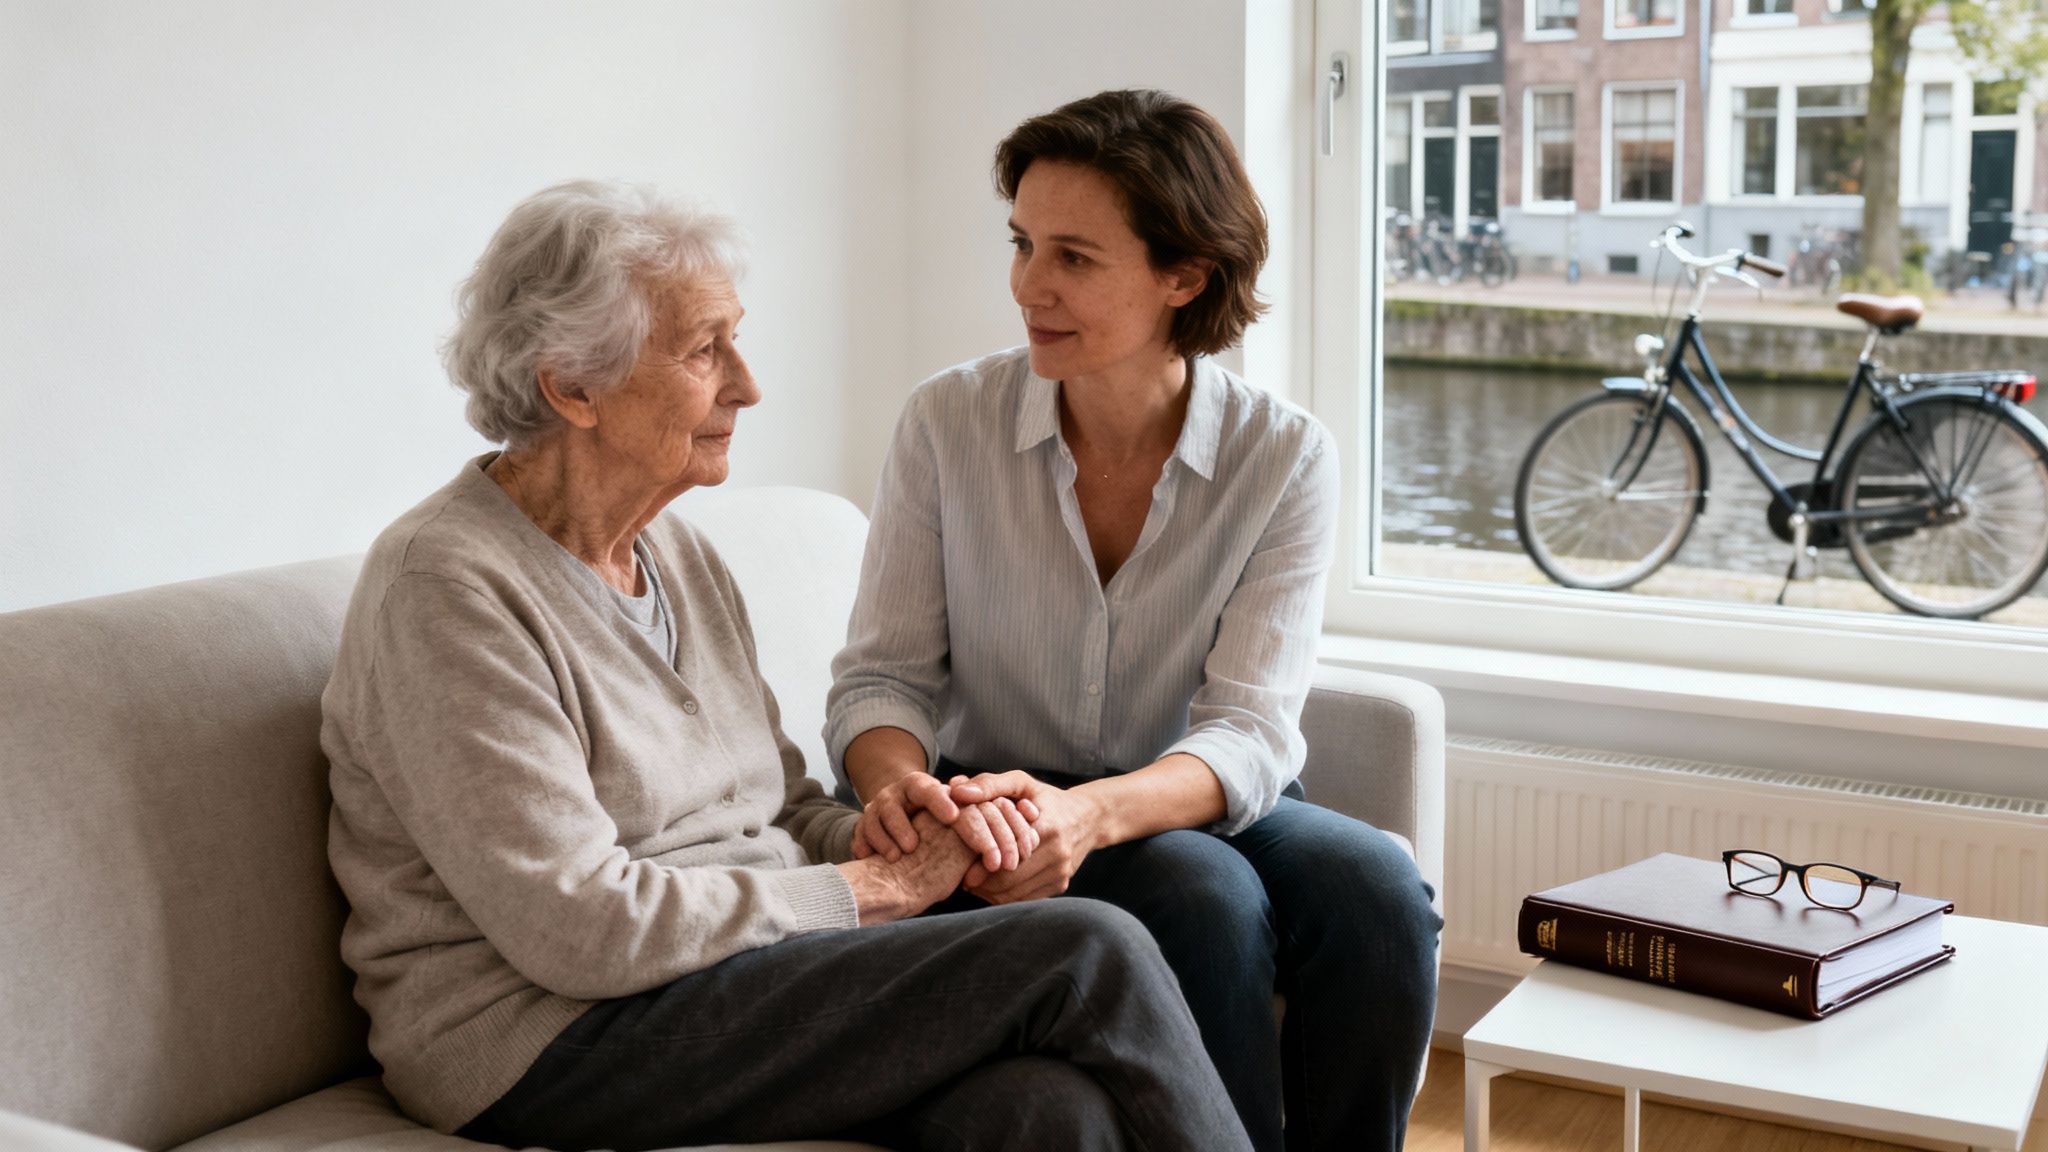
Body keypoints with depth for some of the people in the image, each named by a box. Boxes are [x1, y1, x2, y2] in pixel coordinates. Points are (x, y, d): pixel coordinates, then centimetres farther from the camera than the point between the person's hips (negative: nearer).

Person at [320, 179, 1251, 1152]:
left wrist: (896, 838, -7)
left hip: (738, 968, 7)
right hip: (552, 1038, -7)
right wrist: (878, 887, -12)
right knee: (1087, 956, -20)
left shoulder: (678, 556, 14)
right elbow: (577, 927, -19)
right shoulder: (445, 586, -13)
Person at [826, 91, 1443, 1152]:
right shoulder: (948, 423, -6)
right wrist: (899, 782, -29)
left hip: (1193, 807, 2)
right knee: (1204, 895, -31)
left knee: (1376, 885, -27)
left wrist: (1089, 813, -36)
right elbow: (883, 675, -4)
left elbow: (1249, 733, -15)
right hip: (1003, 816, -1)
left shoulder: (1284, 457, -8)